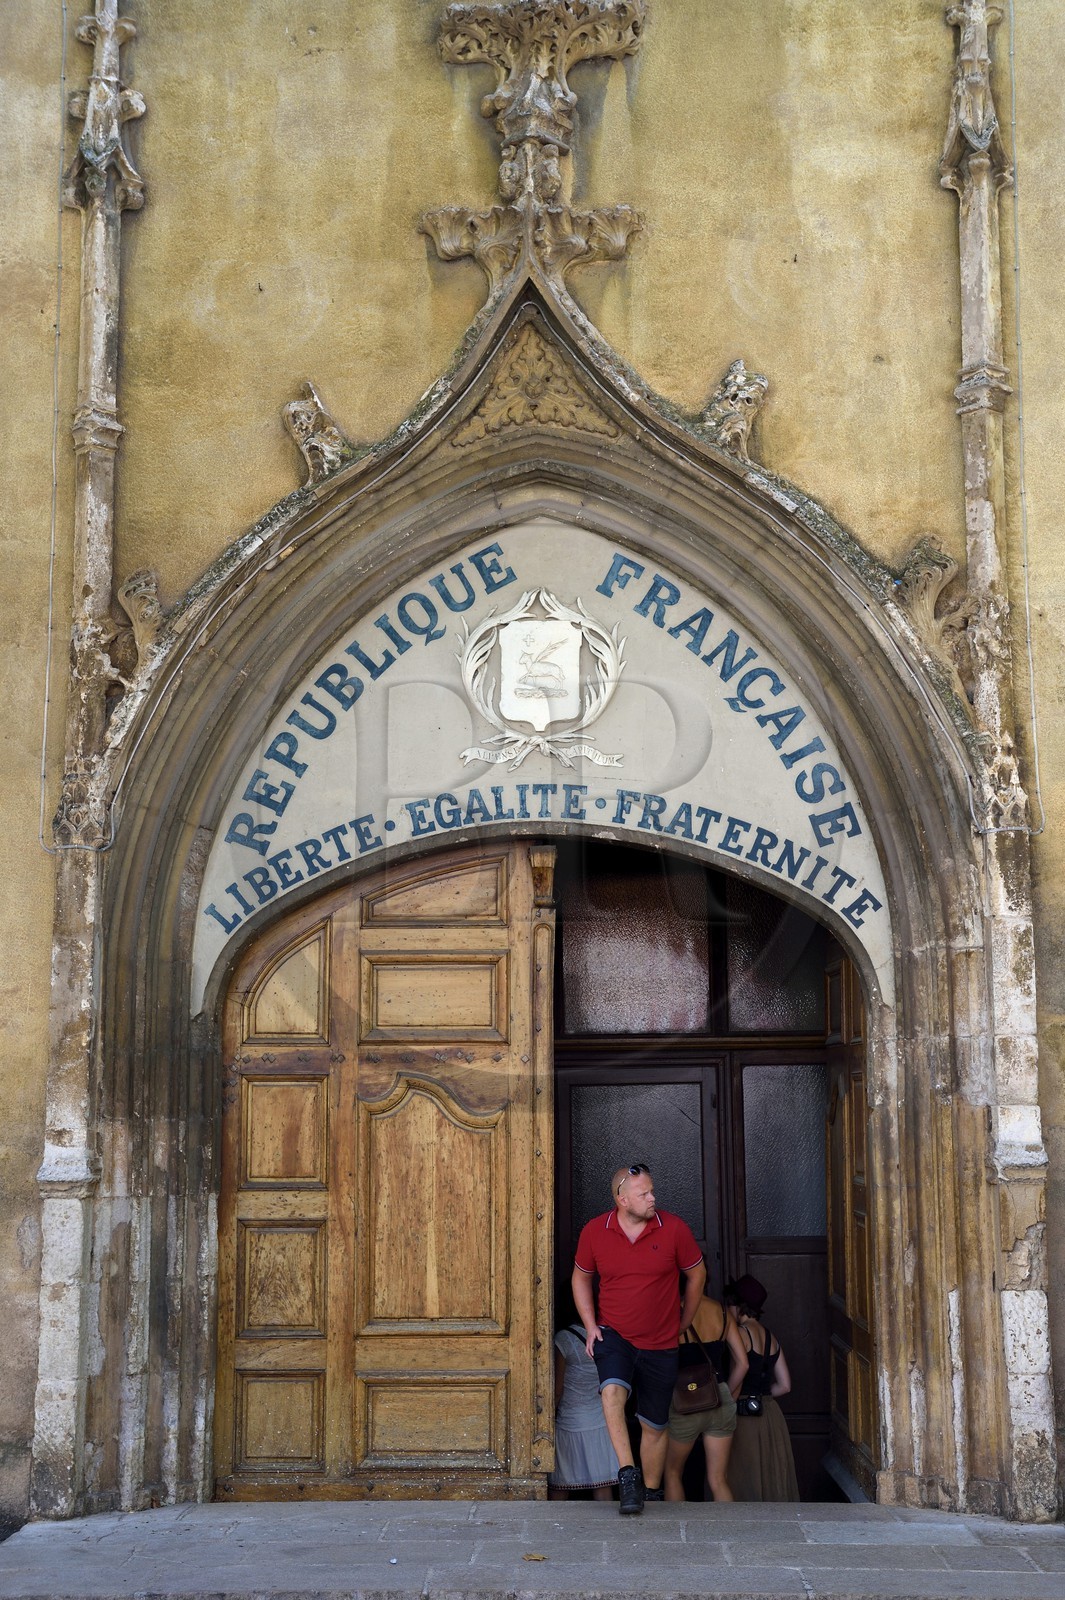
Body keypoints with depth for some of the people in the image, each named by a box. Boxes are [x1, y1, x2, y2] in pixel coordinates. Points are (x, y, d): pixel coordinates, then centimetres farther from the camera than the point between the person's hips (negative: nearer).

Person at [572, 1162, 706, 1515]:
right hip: (613, 1335, -1)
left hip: (660, 1344, 1)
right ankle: (627, 1474, -27)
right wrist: (590, 1325, 2)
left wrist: (682, 1325, 12)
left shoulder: (674, 1229, -9)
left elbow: (696, 1274, 7)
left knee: (654, 1425, 9)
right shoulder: (594, 1231, -6)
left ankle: (652, 1493, 27)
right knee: (612, 1390, -30)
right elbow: (581, 1277, 11)